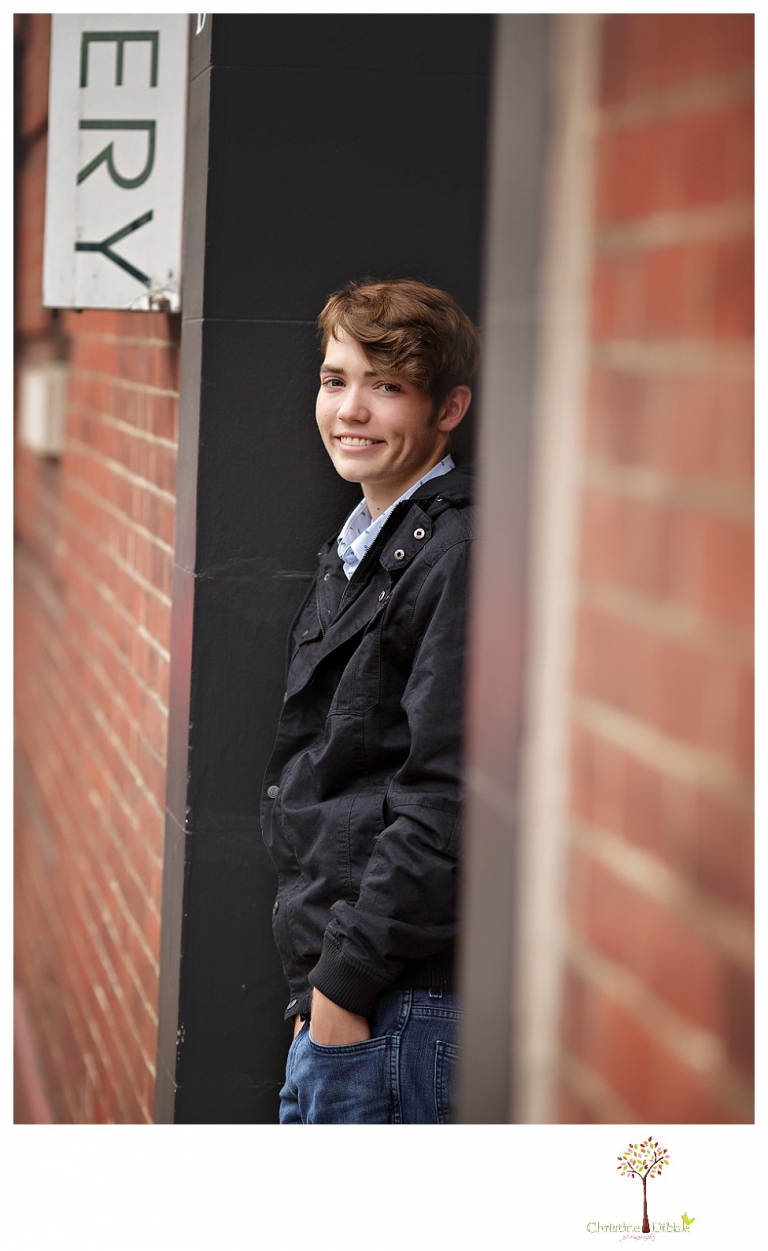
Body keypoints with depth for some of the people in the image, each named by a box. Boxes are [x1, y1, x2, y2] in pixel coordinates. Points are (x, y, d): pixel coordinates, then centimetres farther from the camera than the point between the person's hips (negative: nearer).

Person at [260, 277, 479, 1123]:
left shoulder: (463, 557, -14)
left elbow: (450, 798, -20)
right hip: (334, 986, 9)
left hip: (399, 1002, -9)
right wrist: (314, 983, 16)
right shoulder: (354, 553, 17)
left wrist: (346, 978, -17)